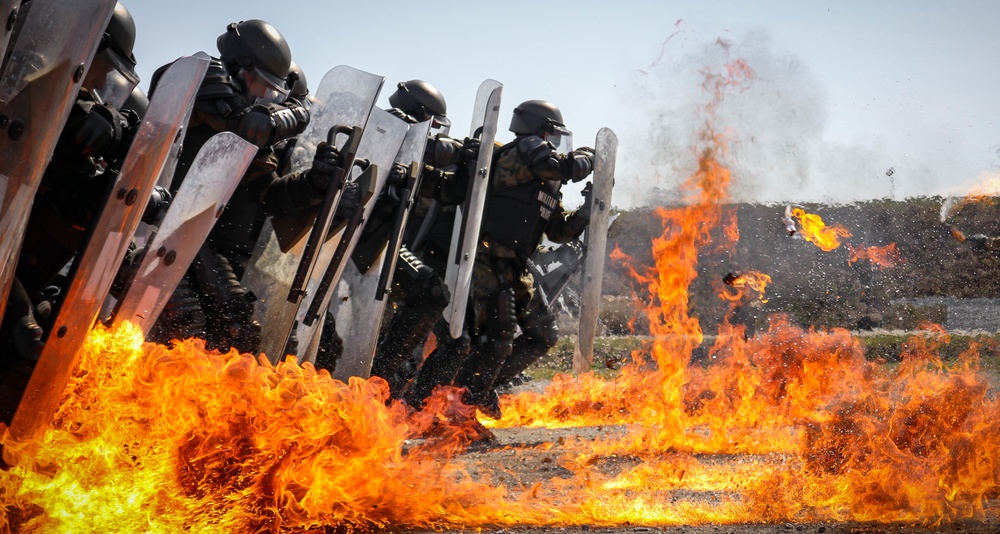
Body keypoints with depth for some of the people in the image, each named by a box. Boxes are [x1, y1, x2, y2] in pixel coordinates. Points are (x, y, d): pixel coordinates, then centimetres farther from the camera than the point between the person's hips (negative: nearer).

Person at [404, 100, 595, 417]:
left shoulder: (546, 184, 22)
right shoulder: (527, 148, -3)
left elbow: (560, 231, 23)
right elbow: (569, 168, -17)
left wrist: (587, 211, 9)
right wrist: (588, 156, 4)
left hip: (514, 268, 10)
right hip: (490, 258, -10)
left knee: (543, 335, 12)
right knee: (499, 334, -18)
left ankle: (482, 386, 19)